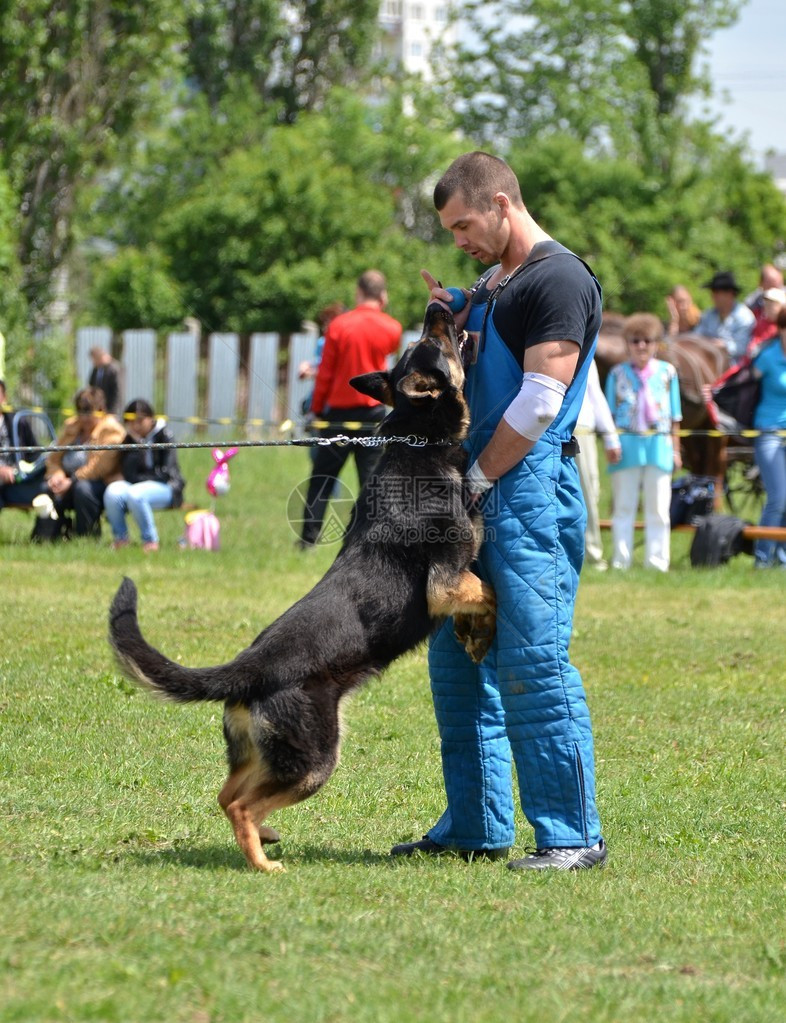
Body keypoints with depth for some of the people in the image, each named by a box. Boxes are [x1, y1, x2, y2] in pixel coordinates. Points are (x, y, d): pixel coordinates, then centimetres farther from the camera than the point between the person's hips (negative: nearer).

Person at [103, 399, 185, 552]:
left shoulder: (164, 436, -3)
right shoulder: (129, 440, 7)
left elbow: (167, 473, -9)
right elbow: (128, 474, -6)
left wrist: (141, 478, -7)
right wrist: (136, 444, -14)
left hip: (166, 488, -4)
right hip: (138, 486, 4)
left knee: (135, 494, -36)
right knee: (113, 492, -28)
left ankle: (150, 541, -20)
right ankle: (120, 539, -10)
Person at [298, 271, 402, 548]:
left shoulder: (339, 325, -6)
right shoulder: (391, 328, -3)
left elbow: (325, 373, -2)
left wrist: (317, 408, 7)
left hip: (340, 410, 0)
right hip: (374, 410, 0)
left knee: (322, 477, 7)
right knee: (371, 476, 3)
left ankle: (309, 538, 6)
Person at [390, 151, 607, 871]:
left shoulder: (559, 279, -10)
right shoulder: (491, 283, 20)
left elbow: (539, 401, -16)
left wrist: (475, 481, -11)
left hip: (530, 488, -10)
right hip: (478, 495, 10)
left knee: (533, 664, -12)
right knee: (457, 663, 11)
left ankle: (573, 835, -8)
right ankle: (476, 827, 18)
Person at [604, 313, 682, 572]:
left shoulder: (667, 373, 8)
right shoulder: (617, 374, 7)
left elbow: (674, 416, 11)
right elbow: (610, 413, 8)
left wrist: (675, 449, 8)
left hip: (659, 445, 0)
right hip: (626, 445, 0)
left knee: (658, 509, 1)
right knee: (623, 507, 3)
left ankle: (656, 562, 5)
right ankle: (621, 561, 7)